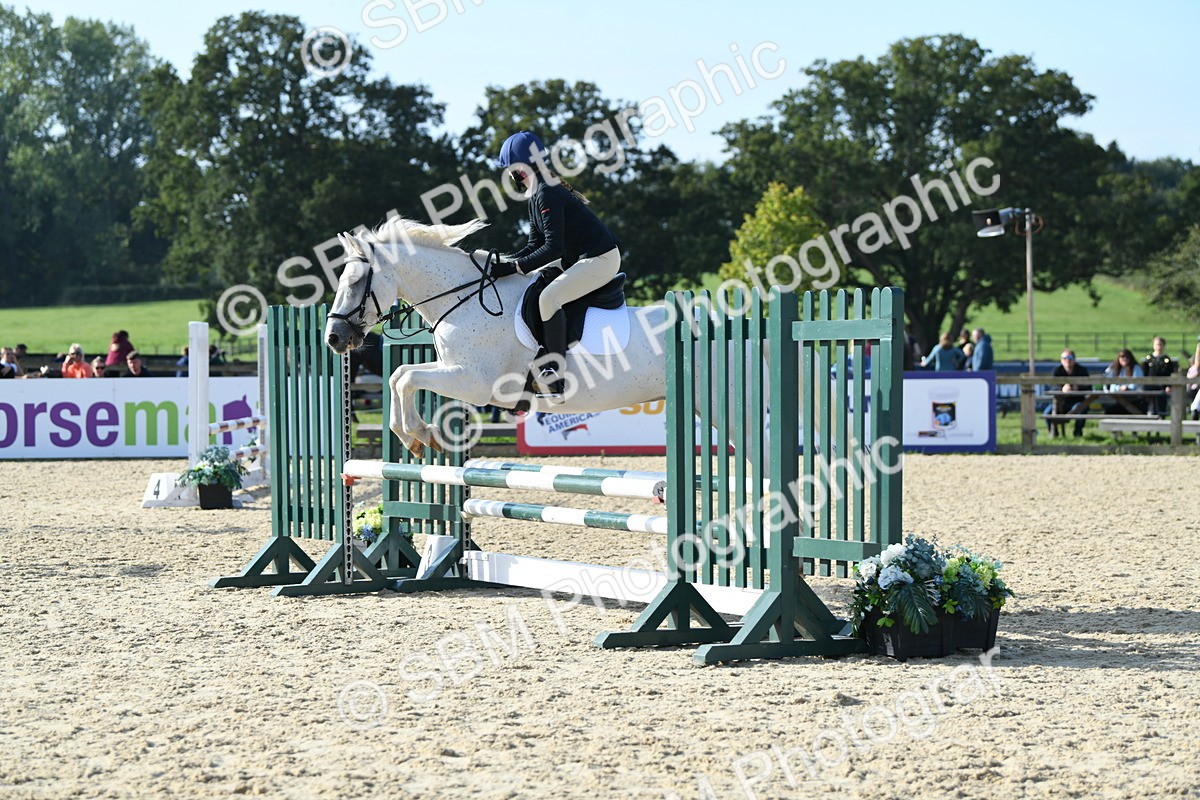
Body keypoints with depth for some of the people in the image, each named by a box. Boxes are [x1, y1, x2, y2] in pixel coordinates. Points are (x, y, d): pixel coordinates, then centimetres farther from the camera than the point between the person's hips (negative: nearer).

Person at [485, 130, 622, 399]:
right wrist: (505, 261, 1)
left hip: (600, 259, -11)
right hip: (579, 259, 11)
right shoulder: (537, 194, 13)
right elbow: (535, 245, 15)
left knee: (549, 297, -26)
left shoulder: (547, 195, -19)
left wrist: (515, 266, -21)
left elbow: (553, 248, -24)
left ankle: (554, 378, -26)